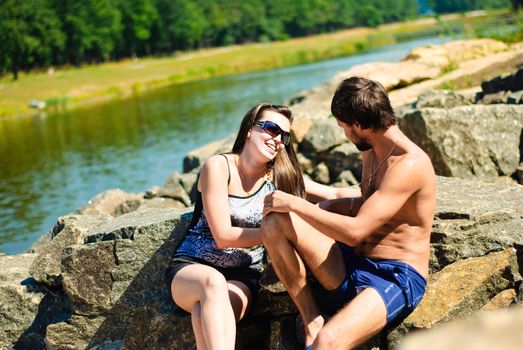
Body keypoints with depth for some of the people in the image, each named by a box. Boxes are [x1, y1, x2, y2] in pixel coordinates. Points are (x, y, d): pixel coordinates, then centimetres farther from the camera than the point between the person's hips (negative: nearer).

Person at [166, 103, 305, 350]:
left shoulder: (280, 178, 5)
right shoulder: (218, 166, -7)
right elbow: (223, 237, -12)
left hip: (242, 275, 2)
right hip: (191, 268, -2)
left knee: (207, 311, -36)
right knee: (213, 282, -41)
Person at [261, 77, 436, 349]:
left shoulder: (410, 164, -18)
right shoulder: (371, 152, 10)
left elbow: (355, 232, -23)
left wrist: (296, 204, -14)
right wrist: (309, 188, 32)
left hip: (396, 279, -9)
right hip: (350, 267, 9)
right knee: (274, 222, -9)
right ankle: (312, 322, -9)